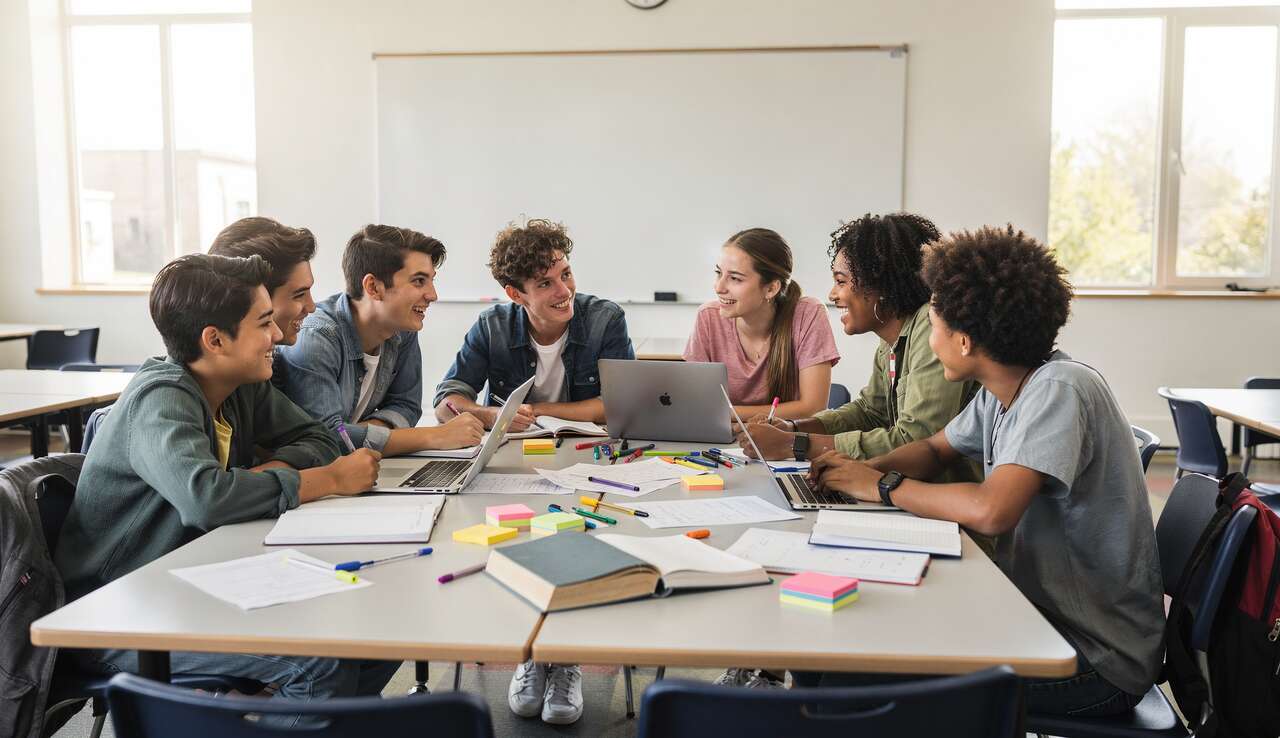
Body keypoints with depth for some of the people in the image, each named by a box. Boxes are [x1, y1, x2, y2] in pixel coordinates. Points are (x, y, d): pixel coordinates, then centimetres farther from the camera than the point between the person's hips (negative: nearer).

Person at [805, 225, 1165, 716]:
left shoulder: (1059, 391, -24)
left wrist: (885, 486, -20)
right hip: (1039, 616, 8)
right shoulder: (1001, 392, 2)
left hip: (1097, 660, -8)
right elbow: (934, 450, 17)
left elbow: (991, 511, -36)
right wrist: (866, 469, -4)